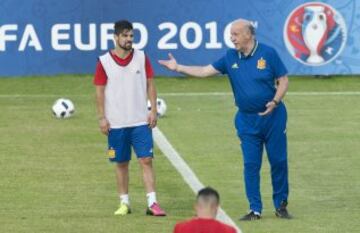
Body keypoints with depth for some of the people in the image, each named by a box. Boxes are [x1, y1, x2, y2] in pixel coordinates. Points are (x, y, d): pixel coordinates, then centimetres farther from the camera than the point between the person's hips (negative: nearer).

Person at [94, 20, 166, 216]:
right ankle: (124, 203, 17)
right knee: (121, 163, 7)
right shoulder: (104, 62, -2)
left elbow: (150, 85, 6)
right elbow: (100, 91, 0)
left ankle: (152, 203, -9)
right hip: (116, 123, -1)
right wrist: (102, 117, -5)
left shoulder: (142, 58, 3)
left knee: (146, 160, -7)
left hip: (141, 121, 1)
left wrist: (153, 110, -2)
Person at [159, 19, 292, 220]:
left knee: (278, 161, 1)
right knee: (251, 164, 1)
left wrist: (275, 102, -18)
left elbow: (283, 80, -3)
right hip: (247, 120, 3)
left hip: (272, 116, -3)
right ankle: (255, 209, 6)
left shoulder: (268, 53, -8)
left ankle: (281, 205, 14)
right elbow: (205, 71, 2)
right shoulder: (231, 58, 3)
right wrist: (178, 68, -6)